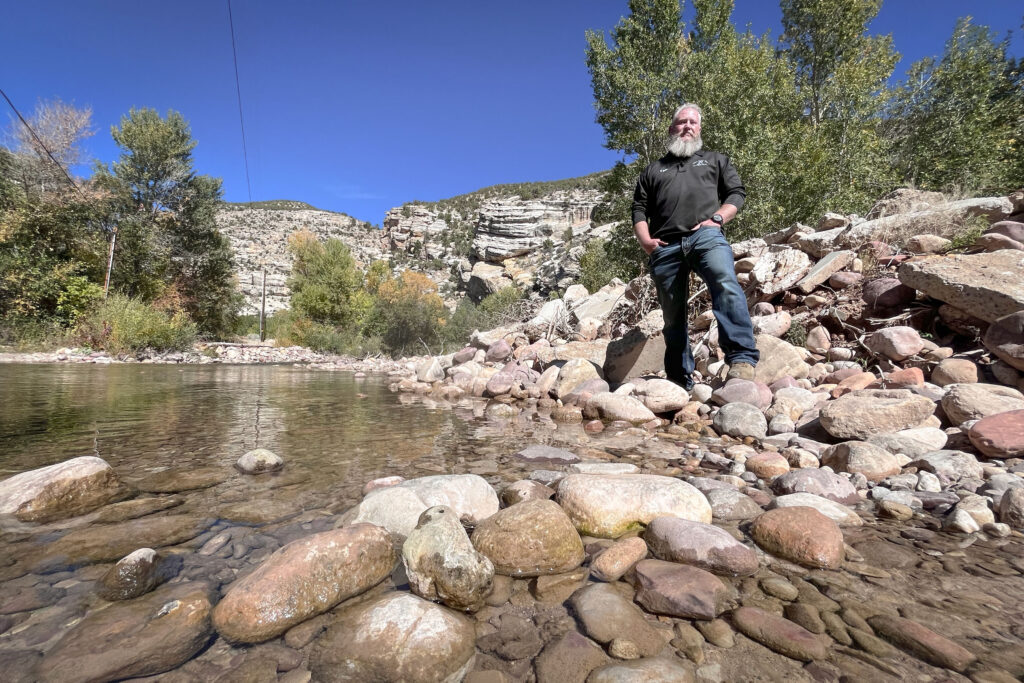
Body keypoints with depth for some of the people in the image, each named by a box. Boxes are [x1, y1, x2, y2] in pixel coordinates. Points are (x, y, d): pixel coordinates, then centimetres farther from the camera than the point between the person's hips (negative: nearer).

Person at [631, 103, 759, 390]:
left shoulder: (715, 160, 28)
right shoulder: (653, 170, 29)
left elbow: (736, 193, 17)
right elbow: (639, 209, 20)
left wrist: (717, 218, -3)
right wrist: (645, 240, 1)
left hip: (706, 236, -1)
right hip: (666, 246, 1)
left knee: (726, 283, -31)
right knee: (673, 315, 0)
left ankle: (742, 359, -35)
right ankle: (680, 381, 6)